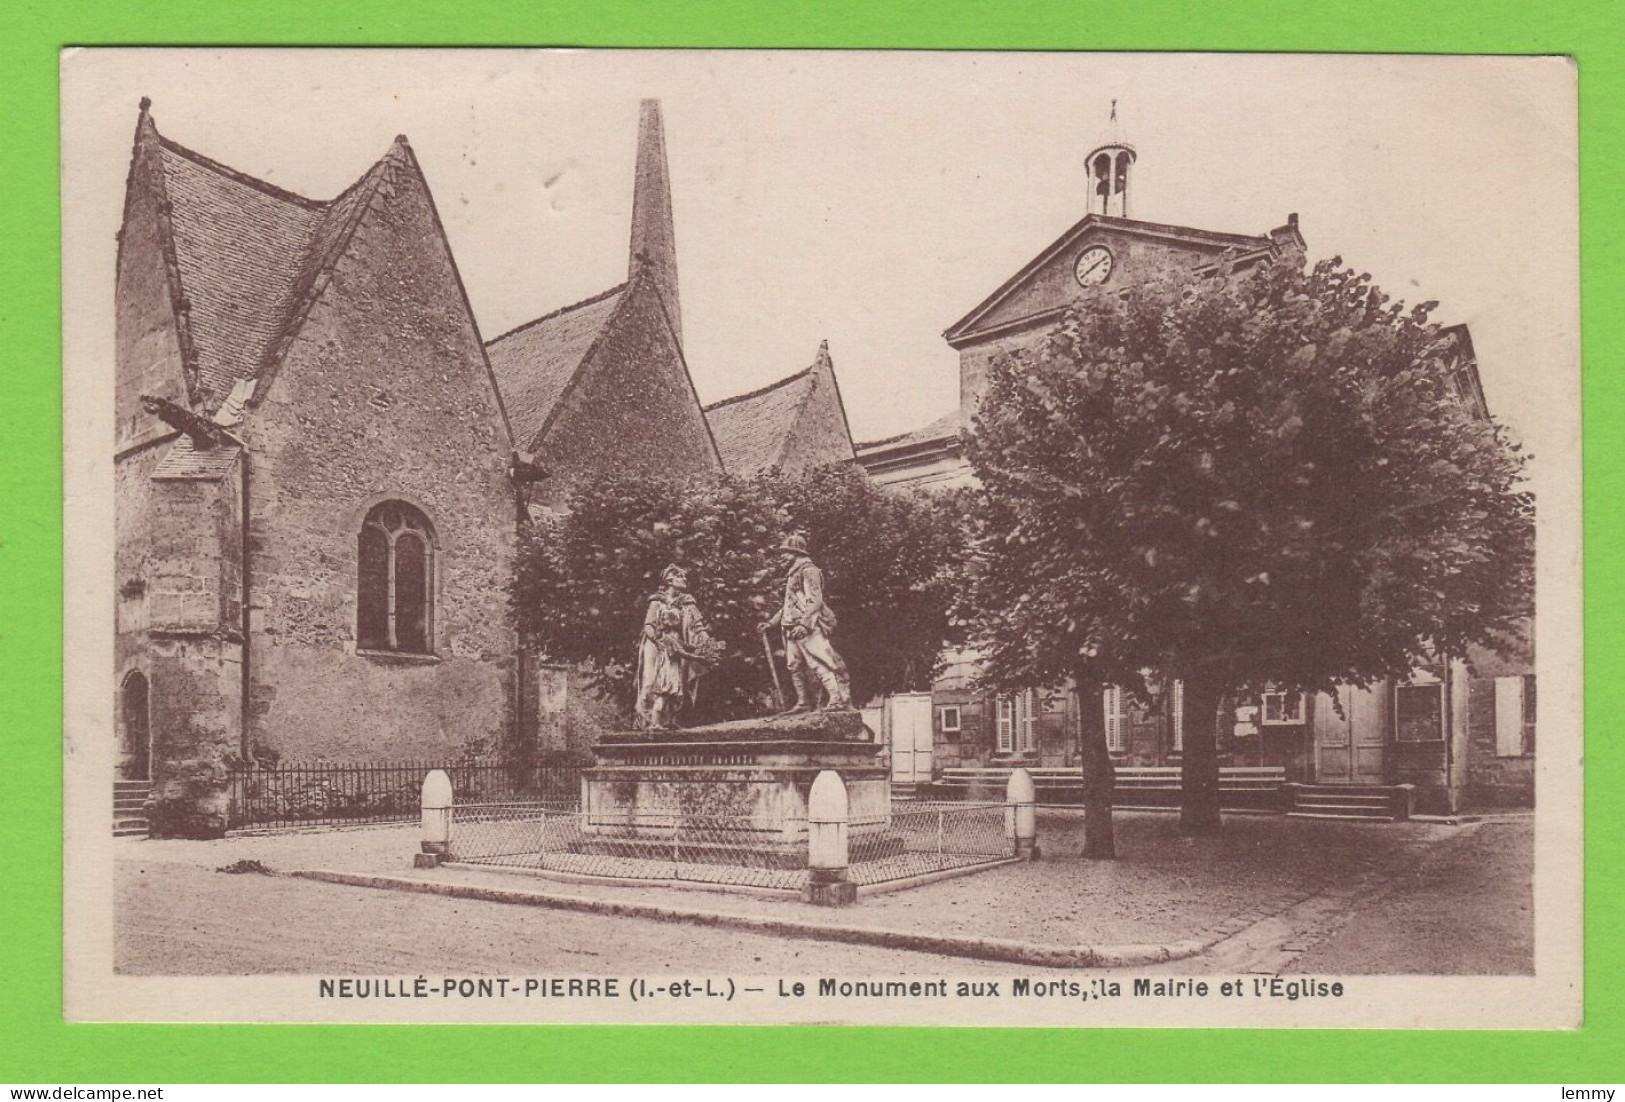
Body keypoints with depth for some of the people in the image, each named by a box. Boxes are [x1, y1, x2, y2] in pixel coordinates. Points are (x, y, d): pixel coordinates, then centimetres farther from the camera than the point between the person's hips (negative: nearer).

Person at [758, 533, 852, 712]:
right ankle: (804, 702, 15)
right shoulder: (791, 575, 23)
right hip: (793, 629, 10)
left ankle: (837, 698, -18)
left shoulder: (808, 570, -6)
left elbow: (815, 600, -16)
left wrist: (804, 624, -25)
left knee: (818, 663, -16)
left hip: (809, 627, -10)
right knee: (795, 665, 9)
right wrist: (771, 623, 23)